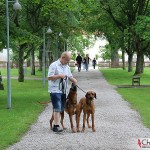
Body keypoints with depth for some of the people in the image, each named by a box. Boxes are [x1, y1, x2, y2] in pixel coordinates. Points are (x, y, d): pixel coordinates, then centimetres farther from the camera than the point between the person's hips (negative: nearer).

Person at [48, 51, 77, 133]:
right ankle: (56, 126, -14)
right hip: (55, 90, -8)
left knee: (60, 109, 9)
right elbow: (49, 77, -13)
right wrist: (59, 76, -19)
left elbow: (70, 76, 19)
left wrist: (74, 80, -2)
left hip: (63, 91, 8)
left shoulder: (67, 67, 14)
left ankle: (55, 125, 16)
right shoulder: (54, 65, -10)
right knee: (57, 109, -13)